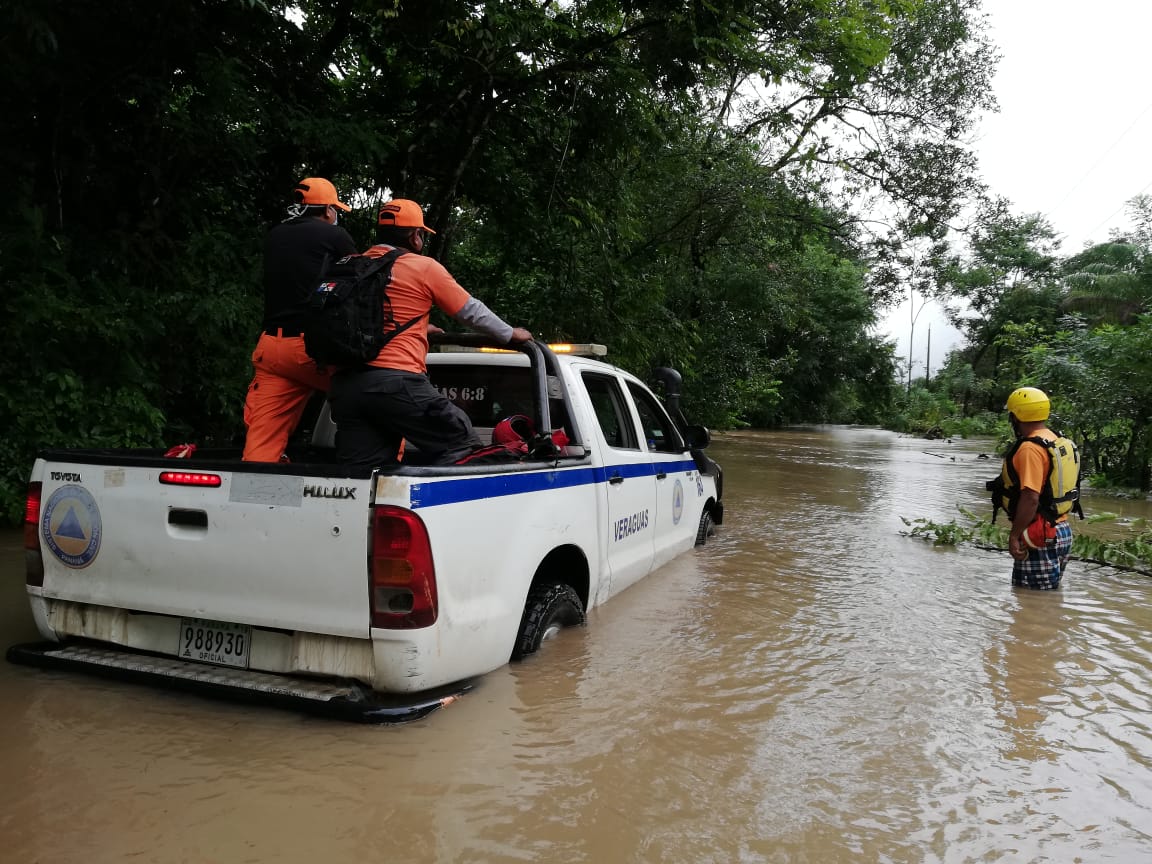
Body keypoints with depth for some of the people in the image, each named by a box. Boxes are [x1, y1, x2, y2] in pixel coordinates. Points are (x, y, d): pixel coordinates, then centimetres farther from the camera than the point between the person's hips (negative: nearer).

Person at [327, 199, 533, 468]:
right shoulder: (424, 267, 3)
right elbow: (471, 310, 12)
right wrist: (511, 334, 27)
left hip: (344, 384, 6)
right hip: (397, 381, -6)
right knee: (461, 444, 3)